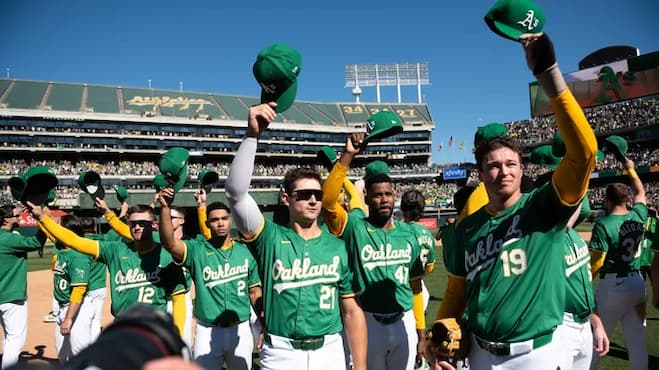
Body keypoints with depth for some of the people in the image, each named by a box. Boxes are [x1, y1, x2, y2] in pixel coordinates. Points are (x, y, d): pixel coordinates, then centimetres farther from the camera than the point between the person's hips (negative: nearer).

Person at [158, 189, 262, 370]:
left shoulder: (244, 251, 2)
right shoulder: (197, 249, -5)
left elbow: (254, 291, 7)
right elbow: (169, 242, -24)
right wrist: (165, 207, -35)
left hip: (240, 330, 2)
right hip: (207, 331, -2)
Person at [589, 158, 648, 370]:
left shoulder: (604, 224, -16)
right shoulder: (638, 216, 1)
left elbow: (596, 263, -17)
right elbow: (640, 193, 23)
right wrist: (631, 170, 35)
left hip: (613, 285, -6)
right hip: (637, 282, 6)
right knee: (637, 339, 12)